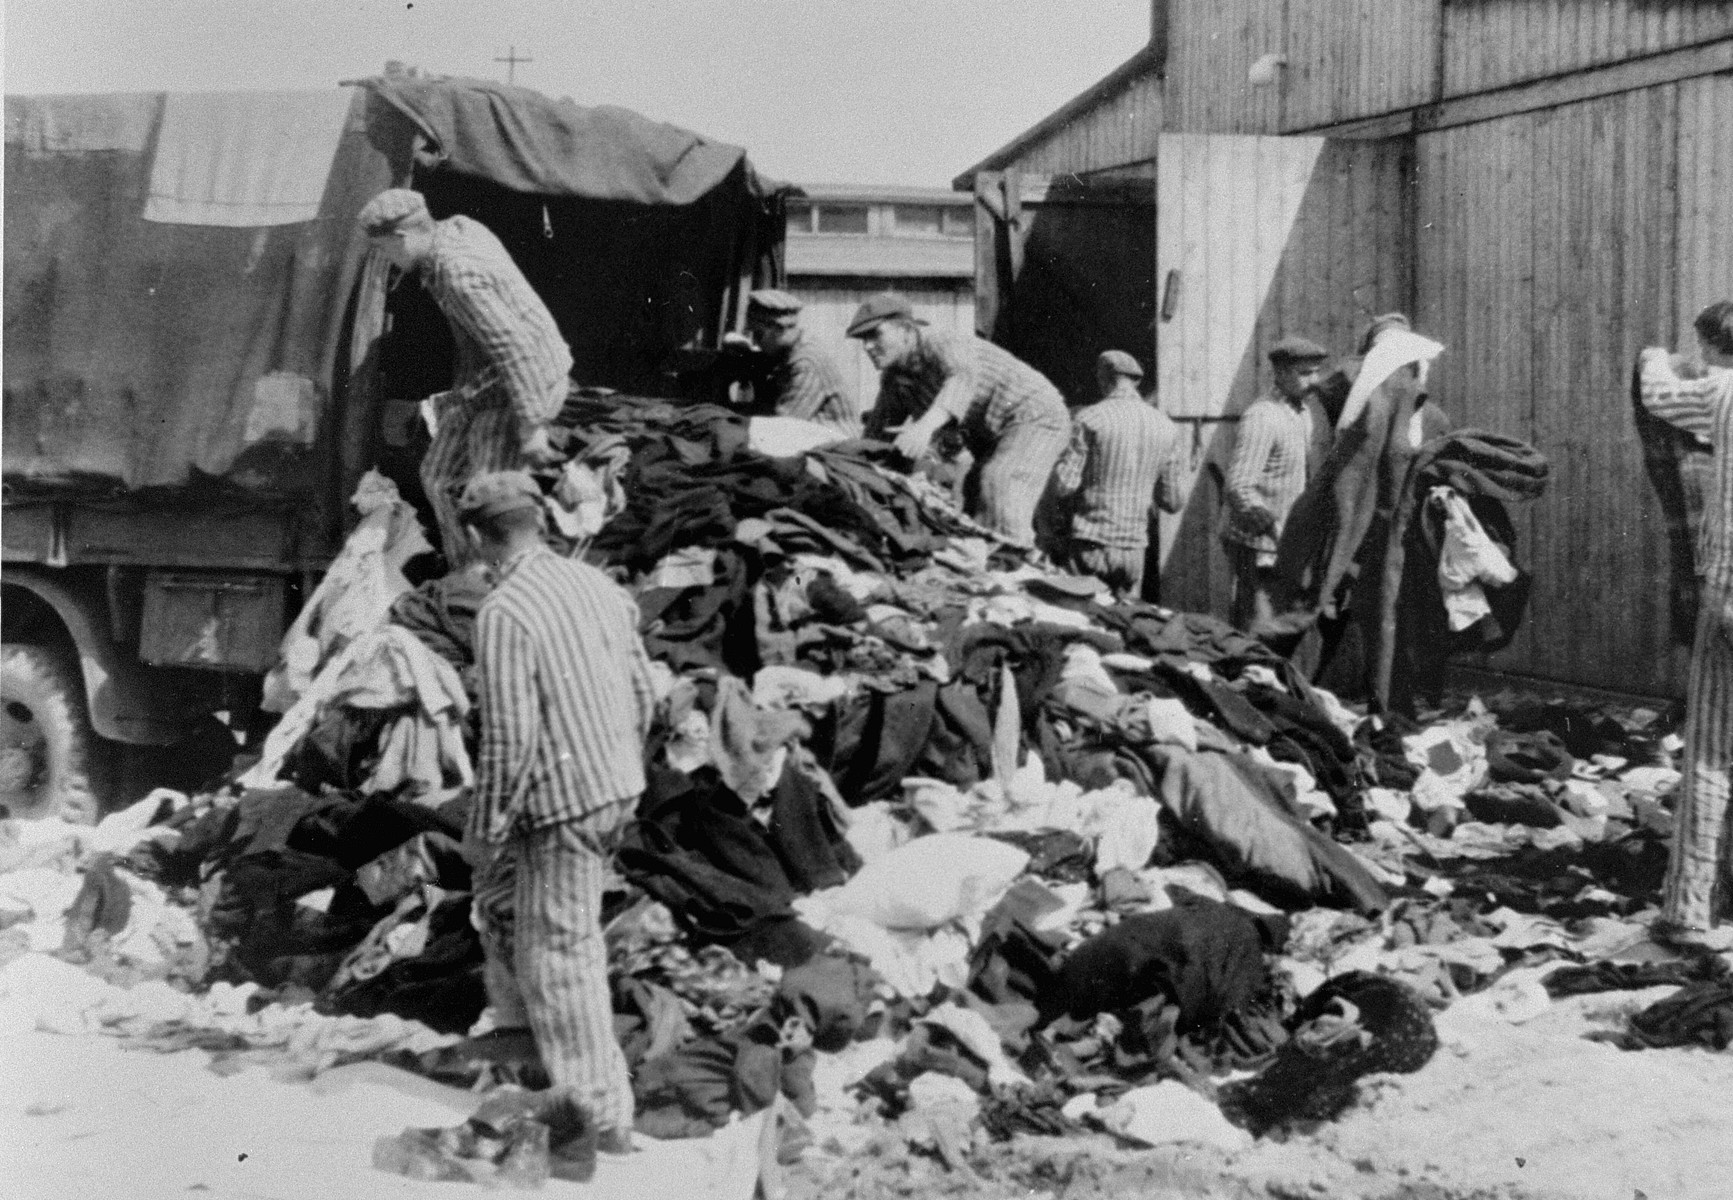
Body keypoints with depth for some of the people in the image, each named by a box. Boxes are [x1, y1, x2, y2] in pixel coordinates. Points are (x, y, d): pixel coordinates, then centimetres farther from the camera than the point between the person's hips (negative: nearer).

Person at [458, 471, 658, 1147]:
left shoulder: (503, 613, -19)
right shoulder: (599, 585, 4)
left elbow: (509, 741, -20)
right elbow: (644, 693, 10)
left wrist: (484, 831, -9)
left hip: (560, 800, -8)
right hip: (618, 788, 8)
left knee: (560, 954, 4)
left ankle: (605, 1118, 9)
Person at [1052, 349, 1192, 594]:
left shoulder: (1089, 419, -6)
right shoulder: (1168, 429, 5)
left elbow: (1065, 484, -9)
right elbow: (1174, 502, 6)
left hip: (1089, 545, -3)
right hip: (1134, 547, 4)